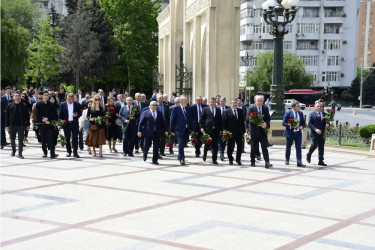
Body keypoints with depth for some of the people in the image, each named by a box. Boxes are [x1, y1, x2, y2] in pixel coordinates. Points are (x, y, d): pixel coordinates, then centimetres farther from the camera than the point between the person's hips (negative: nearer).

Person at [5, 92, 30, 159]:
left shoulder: (24, 105, 1)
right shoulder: (10, 105, 3)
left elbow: (27, 116, 5)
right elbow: (7, 116, 4)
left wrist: (28, 125, 2)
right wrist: (7, 125, -1)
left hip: (21, 126, -1)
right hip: (12, 125, 1)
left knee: (20, 140, -4)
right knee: (12, 140, 13)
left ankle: (20, 154, 0)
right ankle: (13, 151, 35)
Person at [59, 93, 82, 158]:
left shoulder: (77, 104, 3)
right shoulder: (63, 104, 2)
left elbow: (80, 113, 9)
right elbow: (60, 115, 3)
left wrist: (77, 115, -15)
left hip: (74, 124, -1)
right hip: (66, 124, 1)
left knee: (75, 138, -5)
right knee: (67, 138, 7)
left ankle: (75, 152, -2)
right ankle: (68, 152, 18)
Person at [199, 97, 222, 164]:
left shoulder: (218, 110, 12)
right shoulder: (205, 109, 5)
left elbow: (220, 120, 13)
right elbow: (201, 119, 3)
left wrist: (220, 129, 6)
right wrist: (202, 127, -7)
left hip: (216, 130, 2)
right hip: (207, 129, -2)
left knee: (215, 145, 1)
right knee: (207, 144, 2)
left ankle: (214, 159, 7)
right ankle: (204, 154, 31)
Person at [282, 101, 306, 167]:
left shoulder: (300, 113, 7)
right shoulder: (288, 113, -7)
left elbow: (303, 122, 15)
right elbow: (284, 123, -10)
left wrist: (302, 126, -7)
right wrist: (291, 126, -23)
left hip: (298, 133, 3)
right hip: (290, 133, -3)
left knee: (299, 148, -5)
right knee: (288, 147, 11)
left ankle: (299, 162, -7)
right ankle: (287, 160, 29)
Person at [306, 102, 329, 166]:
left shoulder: (324, 114, 12)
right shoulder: (312, 114, -1)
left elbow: (327, 122, 15)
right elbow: (310, 124, -8)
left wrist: (327, 124, -10)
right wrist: (315, 129, -20)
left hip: (322, 134, 4)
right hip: (314, 133, -4)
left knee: (321, 147, 3)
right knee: (314, 145, -11)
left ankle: (321, 161, 8)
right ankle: (308, 155, 18)